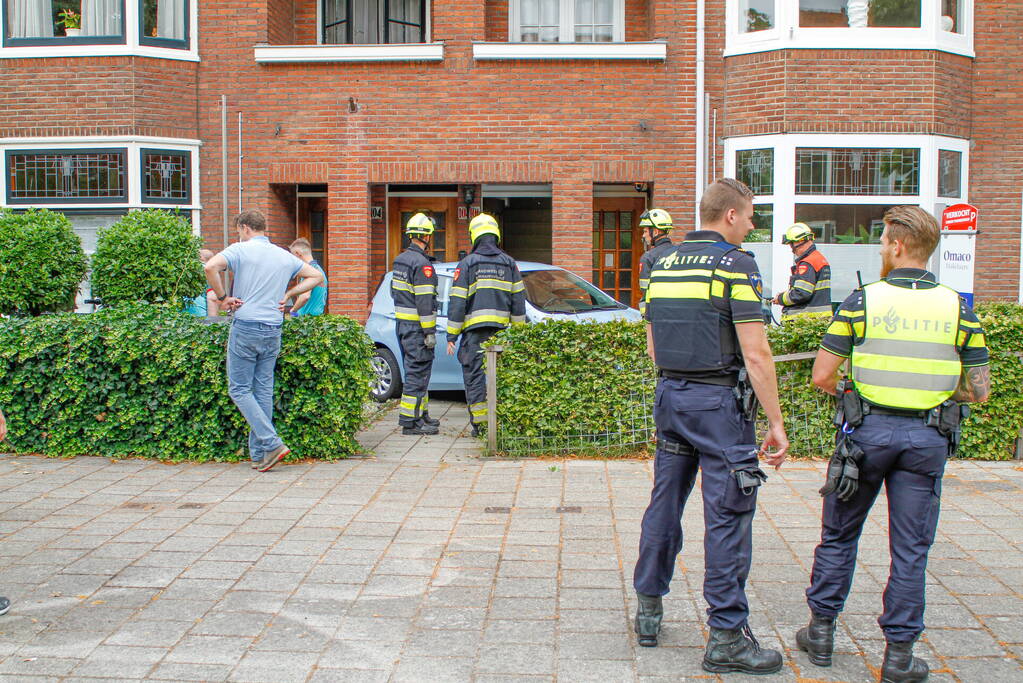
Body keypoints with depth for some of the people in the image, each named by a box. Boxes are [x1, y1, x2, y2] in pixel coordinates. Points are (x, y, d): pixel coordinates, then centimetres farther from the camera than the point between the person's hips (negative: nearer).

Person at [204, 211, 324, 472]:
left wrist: (222, 297, -8)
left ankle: (272, 443, -10)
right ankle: (259, 455, 10)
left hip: (246, 326, -5)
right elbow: (315, 276, 19)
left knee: (239, 389, 2)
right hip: (273, 331, 5)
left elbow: (211, 267, -20)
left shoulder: (241, 250, -4)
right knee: (264, 392, 8)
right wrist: (288, 295, 14)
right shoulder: (285, 256, 13)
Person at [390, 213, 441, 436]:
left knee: (415, 370, 17)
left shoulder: (400, 259, 13)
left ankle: (421, 414, 26)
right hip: (416, 326, -10)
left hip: (401, 323, 10)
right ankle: (410, 421, -5)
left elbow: (394, 292, 20)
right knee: (418, 371, -6)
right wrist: (430, 331, -19)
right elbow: (424, 300, -20)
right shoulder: (422, 263, -17)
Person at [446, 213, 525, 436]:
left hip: (474, 328, -3)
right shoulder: (509, 263, 9)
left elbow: (457, 302, -4)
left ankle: (480, 423, 0)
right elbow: (518, 300, 10)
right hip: (501, 328, 3)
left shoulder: (467, 264, -2)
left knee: (475, 374, 1)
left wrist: (451, 335, -1)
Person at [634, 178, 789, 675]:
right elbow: (756, 354, -16)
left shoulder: (663, 265, 10)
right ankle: (727, 637, 4)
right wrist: (776, 423, -12)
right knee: (727, 517, -1)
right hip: (719, 403, -7)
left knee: (664, 504, 15)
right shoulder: (735, 264, -11)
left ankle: (648, 611, 25)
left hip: (669, 396, 7)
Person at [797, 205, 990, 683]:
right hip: (928, 437, 2)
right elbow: (979, 389, 2)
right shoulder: (958, 308, 0)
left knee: (839, 534, 14)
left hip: (868, 429, -1)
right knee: (910, 549, 9)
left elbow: (821, 376, -7)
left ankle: (821, 631, 23)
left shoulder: (863, 300, -7)